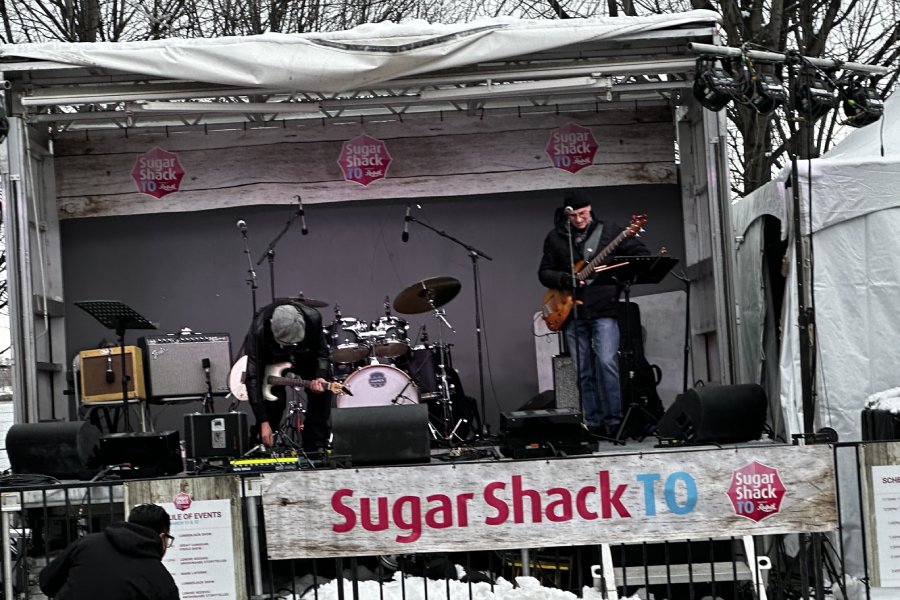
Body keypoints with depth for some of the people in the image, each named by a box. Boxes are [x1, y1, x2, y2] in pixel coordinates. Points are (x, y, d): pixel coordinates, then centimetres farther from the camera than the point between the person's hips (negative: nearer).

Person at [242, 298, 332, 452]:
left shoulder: (312, 318, -35)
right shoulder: (258, 329, -41)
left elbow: (322, 353, -17)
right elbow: (253, 376, -40)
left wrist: (320, 377, -39)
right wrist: (263, 422, -43)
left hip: (304, 356, 2)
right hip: (271, 359, -2)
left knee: (322, 392, -15)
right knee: (275, 399, -22)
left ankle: (314, 449, -3)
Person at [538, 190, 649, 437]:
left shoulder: (608, 231, 4)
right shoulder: (555, 238, 9)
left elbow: (641, 253, 4)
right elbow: (544, 273, 10)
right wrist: (565, 280, -10)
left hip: (604, 310, -3)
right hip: (573, 314, 3)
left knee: (606, 363, -17)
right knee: (584, 372, 5)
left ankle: (614, 421, -10)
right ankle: (594, 424, 12)